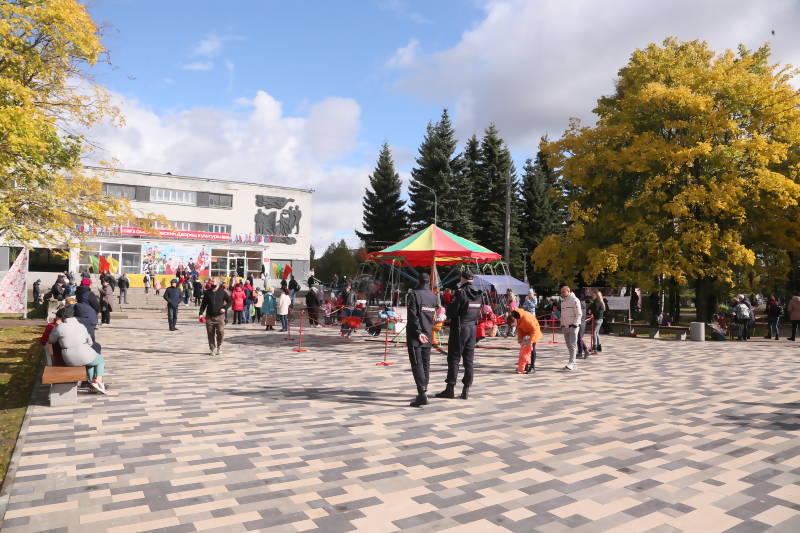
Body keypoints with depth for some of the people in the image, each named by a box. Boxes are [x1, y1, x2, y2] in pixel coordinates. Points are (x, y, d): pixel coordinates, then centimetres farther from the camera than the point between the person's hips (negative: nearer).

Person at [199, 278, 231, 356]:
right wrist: (201, 313, 2)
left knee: (220, 333, -9)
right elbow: (203, 304, 11)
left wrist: (224, 308, -9)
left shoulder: (222, 292, 2)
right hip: (209, 316, 2)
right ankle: (212, 349, 15)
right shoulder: (207, 293, 8)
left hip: (219, 316, -2)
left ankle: (218, 347, 14)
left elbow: (229, 301, 7)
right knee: (210, 334, 4)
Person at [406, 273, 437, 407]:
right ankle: (423, 392, 19)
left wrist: (418, 332, -17)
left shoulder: (413, 294, -8)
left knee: (417, 364, -7)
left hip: (415, 336, -6)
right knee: (426, 364, 12)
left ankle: (422, 394, -16)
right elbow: (434, 316, 13)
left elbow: (413, 316, -16)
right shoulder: (433, 296, 10)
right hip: (428, 336, 6)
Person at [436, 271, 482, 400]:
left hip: (459, 328, -6)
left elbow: (451, 311, -13)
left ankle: (450, 388, 2)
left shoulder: (460, 292, -15)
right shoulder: (477, 294, 6)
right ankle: (466, 390, 11)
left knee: (453, 359, 0)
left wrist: (449, 316, 7)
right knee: (469, 360, 9)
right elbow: (478, 313, 12)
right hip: (472, 327, 6)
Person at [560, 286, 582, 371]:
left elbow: (579, 314, -12)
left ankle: (571, 363, -15)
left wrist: (575, 324, -17)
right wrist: (562, 325, 15)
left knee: (573, 345, -11)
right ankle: (573, 363, 16)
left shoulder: (574, 300, -9)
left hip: (573, 326, -8)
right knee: (569, 345, 9)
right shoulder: (563, 301, 16)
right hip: (565, 326, 8)